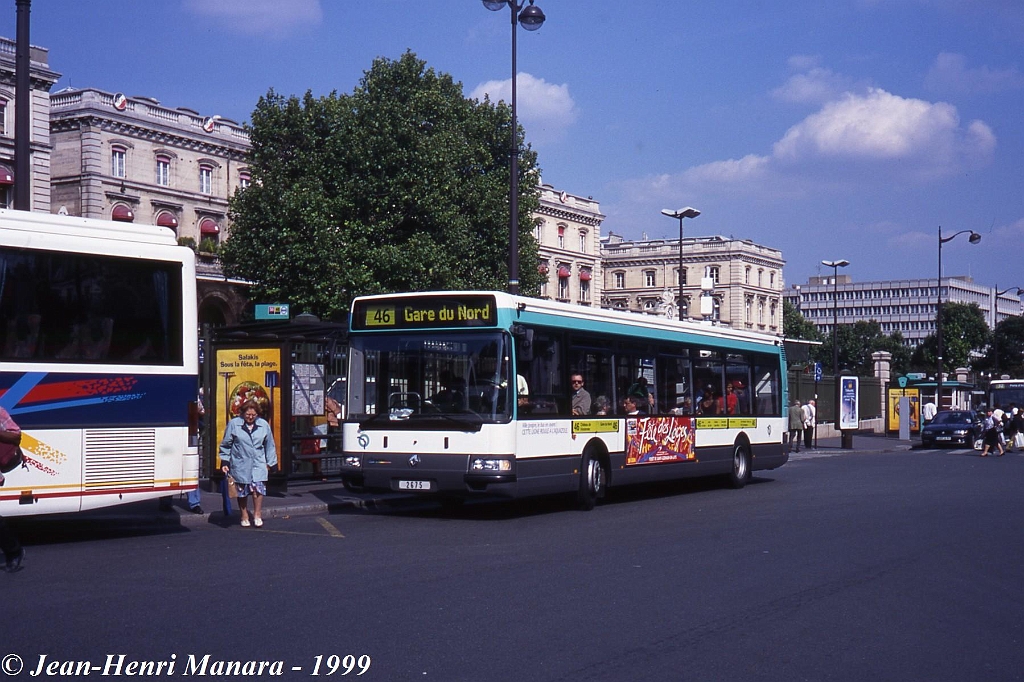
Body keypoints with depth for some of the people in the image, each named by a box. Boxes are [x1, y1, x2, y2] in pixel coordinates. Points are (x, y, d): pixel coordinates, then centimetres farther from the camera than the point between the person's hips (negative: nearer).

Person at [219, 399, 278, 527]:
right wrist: (225, 462, 3)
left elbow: (269, 445, 13)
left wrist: (269, 463, 12)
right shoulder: (233, 424, 0)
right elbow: (226, 444, 6)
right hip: (240, 464, 0)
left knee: (258, 487, -13)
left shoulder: (264, 425, 5)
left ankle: (257, 515, 0)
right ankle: (244, 516, 19)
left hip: (258, 464, 0)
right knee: (242, 491, 6)